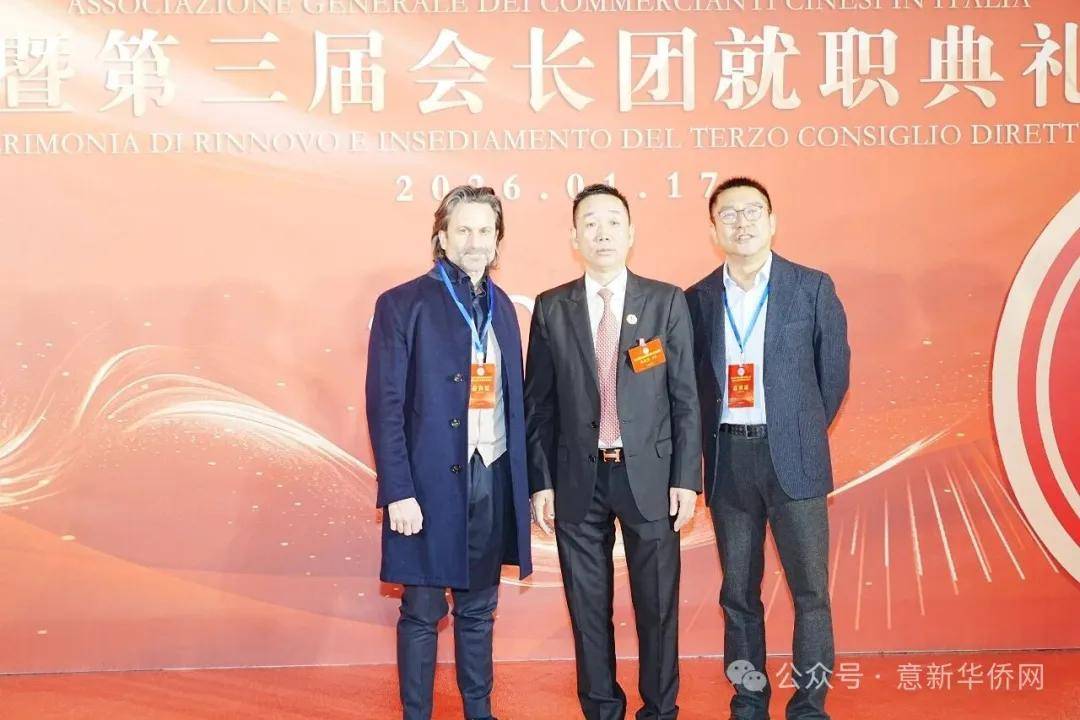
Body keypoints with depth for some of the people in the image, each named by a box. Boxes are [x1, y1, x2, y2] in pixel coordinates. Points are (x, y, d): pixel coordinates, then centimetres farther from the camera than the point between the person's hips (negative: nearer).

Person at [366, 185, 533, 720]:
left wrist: (523, 482, 7)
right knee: (422, 611, 4)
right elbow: (385, 406, -9)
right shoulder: (403, 305, -5)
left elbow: (512, 400, 12)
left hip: (493, 480, 5)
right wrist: (398, 491, -15)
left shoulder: (501, 307, 12)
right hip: (431, 482, -5)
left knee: (478, 609, 15)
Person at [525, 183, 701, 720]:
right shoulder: (551, 309, 4)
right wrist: (540, 483, 1)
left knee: (658, 605, 6)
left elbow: (686, 397, 1)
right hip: (578, 480, 1)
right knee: (588, 607, 10)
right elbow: (538, 404, 5)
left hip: (649, 475, -1)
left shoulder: (667, 302, 1)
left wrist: (686, 478, -4)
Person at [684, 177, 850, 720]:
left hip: (792, 457, -2)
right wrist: (708, 446, 8)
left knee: (810, 588, 0)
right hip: (727, 458, 2)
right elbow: (692, 381, 11)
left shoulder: (812, 288, 0)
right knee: (738, 590, 9)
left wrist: (803, 433, 11)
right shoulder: (697, 300, 6)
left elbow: (834, 371, 7)